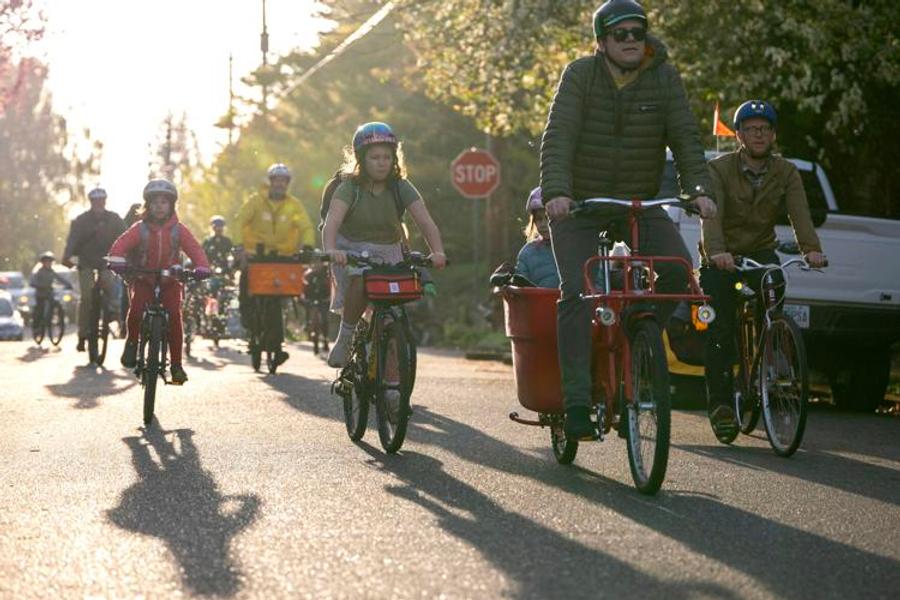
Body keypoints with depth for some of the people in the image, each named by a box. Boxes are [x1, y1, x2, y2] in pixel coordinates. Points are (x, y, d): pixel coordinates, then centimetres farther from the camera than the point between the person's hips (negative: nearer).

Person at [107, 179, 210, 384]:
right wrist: (117, 260, -40)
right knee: (136, 310, -24)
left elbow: (194, 248, -14)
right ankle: (132, 341, 7)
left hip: (170, 281, 0)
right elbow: (121, 243, -19)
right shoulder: (140, 228, -7)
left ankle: (176, 364, -5)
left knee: (175, 317, -15)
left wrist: (201, 267, -33)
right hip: (143, 280, 0)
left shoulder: (178, 229, -5)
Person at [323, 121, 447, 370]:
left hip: (388, 252, 2)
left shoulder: (401, 188, -8)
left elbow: (425, 221, -20)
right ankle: (345, 337, -12)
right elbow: (332, 221, -28)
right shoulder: (350, 187, -13)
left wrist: (438, 252, -39)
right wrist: (331, 250, -50)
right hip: (352, 250, -2)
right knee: (361, 283, -35)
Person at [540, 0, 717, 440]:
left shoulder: (664, 77, -5)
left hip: (639, 202, 2)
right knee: (576, 291, -16)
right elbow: (558, 137, -21)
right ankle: (577, 400, -17)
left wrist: (698, 189, -26)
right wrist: (556, 192, -37)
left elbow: (685, 136, -10)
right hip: (579, 203, -2)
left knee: (677, 267, -21)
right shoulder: (581, 75, -11)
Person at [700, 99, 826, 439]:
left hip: (761, 252, 2)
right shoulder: (719, 169, -11)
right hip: (721, 258, -2)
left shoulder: (786, 173, -3)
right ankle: (719, 402, -6)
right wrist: (716, 251, -46)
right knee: (720, 328, -14)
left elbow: (800, 214, -19)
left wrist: (811, 249, -39)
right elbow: (711, 214, -27)